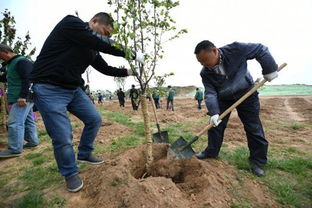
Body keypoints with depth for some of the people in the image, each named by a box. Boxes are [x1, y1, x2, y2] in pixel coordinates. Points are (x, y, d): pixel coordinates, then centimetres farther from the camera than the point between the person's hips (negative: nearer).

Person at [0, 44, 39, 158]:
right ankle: (33, 141, 23)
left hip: (22, 99, -10)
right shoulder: (11, 64, 23)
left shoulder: (22, 61, -10)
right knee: (28, 120, 14)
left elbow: (27, 79, -21)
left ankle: (14, 149, -9)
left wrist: (22, 96, -27)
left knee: (14, 122, -12)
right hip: (19, 98, 10)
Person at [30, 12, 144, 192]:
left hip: (74, 89, 8)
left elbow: (105, 68, 19)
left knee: (95, 119, 8)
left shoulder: (92, 49, 11)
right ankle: (70, 173, 18)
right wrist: (132, 54, -16)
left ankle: (84, 154, 31)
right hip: (49, 89, -8)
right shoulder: (71, 23, -12)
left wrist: (128, 72, 11)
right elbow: (106, 45, -23)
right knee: (63, 137, -7)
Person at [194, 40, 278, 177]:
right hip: (223, 98, 3)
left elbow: (261, 50, -13)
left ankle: (257, 160, 17)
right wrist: (214, 112, -33)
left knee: (254, 128, 0)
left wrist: (269, 70, -17)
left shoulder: (235, 49, -24)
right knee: (215, 124, 2)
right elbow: (210, 93, -21)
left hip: (246, 94, -2)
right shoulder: (205, 73, -16)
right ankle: (211, 152, 20)